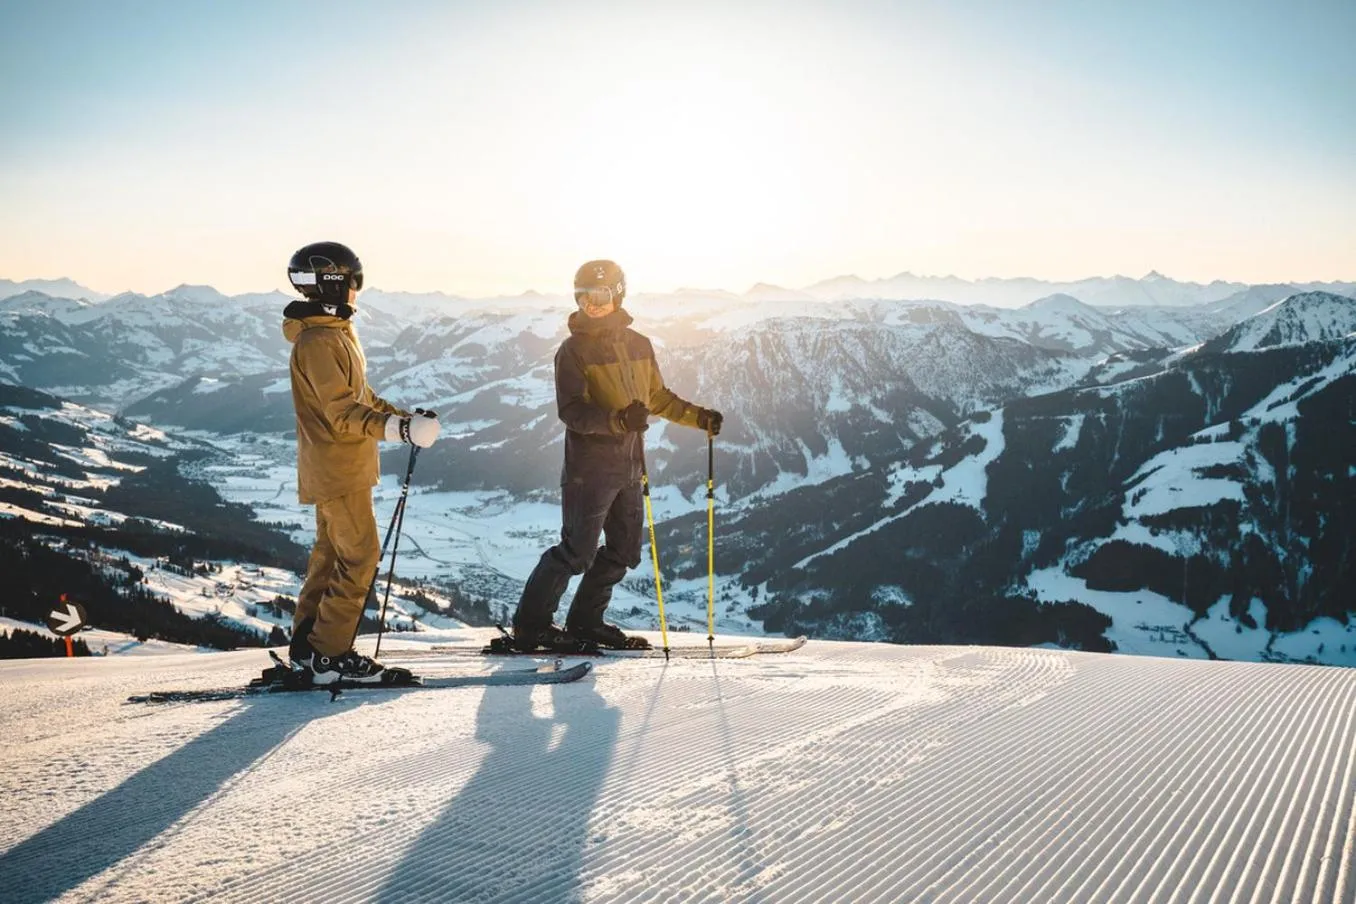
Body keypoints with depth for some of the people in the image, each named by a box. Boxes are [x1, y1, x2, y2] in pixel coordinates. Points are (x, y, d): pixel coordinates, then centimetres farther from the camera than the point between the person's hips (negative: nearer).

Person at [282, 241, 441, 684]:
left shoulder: (336, 333, 13)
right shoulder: (318, 342, -20)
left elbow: (360, 396, 18)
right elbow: (342, 413, -25)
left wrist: (405, 416, 8)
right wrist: (400, 428, -31)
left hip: (341, 469, 10)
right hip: (337, 470, -10)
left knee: (331, 553, 16)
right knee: (360, 556, -6)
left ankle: (308, 643, 25)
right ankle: (330, 655, 0)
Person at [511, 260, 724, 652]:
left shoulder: (638, 345, 10)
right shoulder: (573, 350, -7)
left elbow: (657, 397, 21)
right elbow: (571, 411, -16)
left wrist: (699, 417, 12)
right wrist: (619, 419, -31)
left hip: (629, 465, 6)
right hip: (589, 467, -6)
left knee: (624, 552, 11)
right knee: (576, 552, -6)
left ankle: (586, 622, 25)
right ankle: (531, 625, 7)